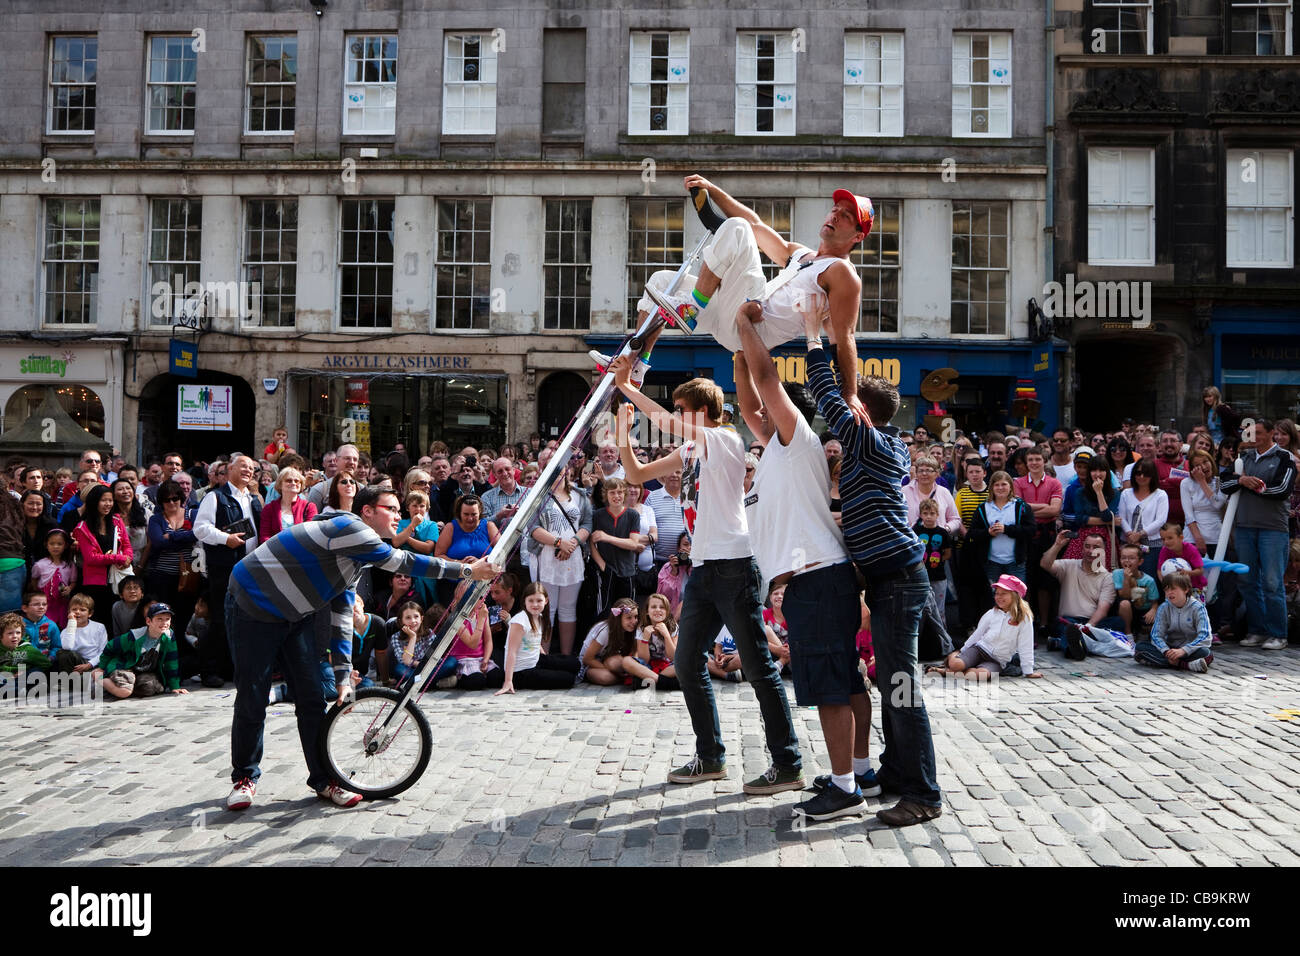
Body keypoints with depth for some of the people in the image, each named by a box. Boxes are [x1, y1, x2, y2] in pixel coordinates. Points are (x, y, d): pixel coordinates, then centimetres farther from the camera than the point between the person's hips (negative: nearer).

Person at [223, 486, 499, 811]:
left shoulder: (358, 555, 8)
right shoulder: (348, 529, -23)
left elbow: (342, 614, 10)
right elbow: (403, 562, -25)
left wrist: (343, 676, 6)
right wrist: (466, 570, -22)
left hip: (294, 615, 9)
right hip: (253, 608, -9)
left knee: (312, 700, 3)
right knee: (252, 702, -3)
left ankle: (323, 779, 12)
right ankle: (245, 777, 16)